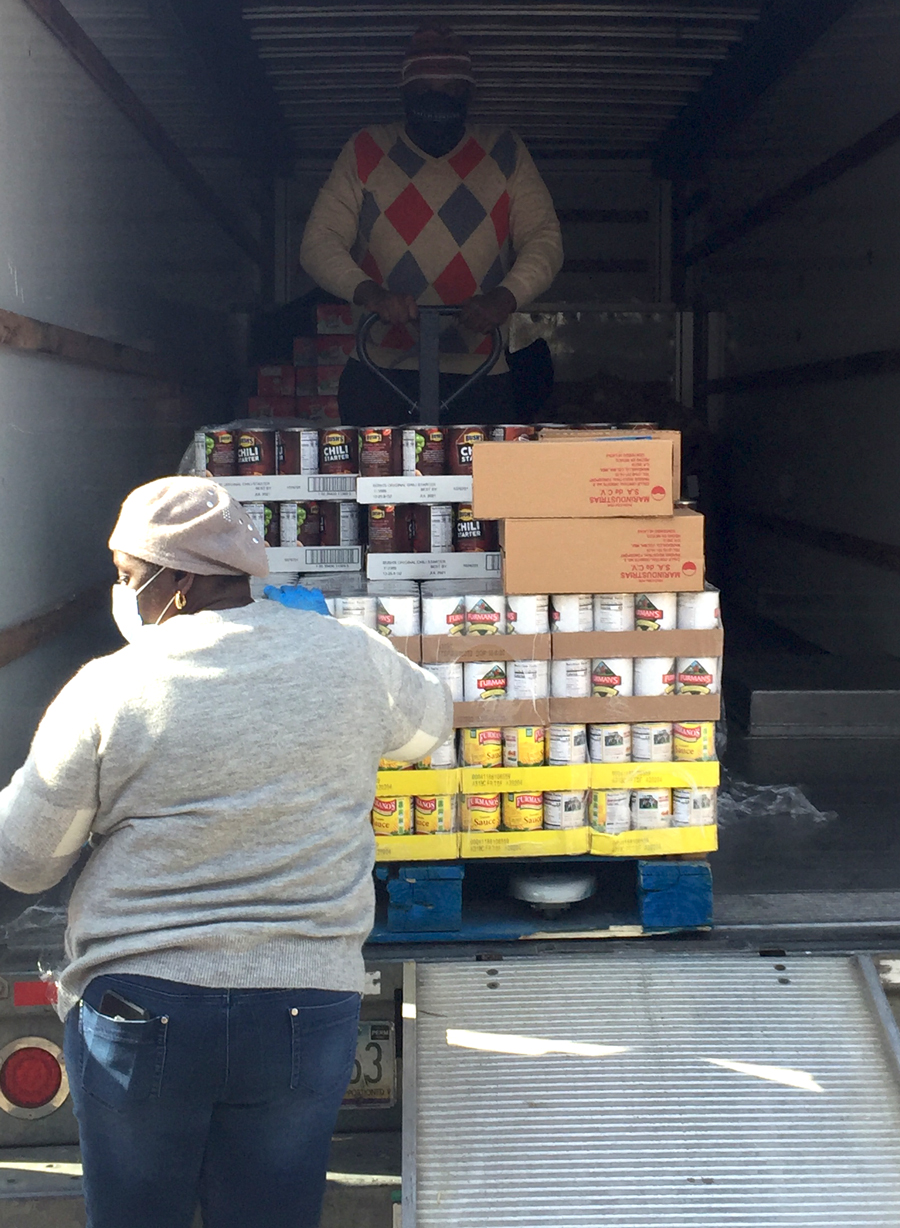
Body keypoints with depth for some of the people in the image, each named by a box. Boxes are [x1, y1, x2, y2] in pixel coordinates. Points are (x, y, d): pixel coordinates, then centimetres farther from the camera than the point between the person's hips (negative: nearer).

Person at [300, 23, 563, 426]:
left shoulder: (504, 153, 11)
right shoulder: (366, 152, 9)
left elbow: (543, 238, 4)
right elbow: (319, 241, 2)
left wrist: (506, 296, -17)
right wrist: (369, 292, -19)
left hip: (479, 375, 0)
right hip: (378, 371, 0)